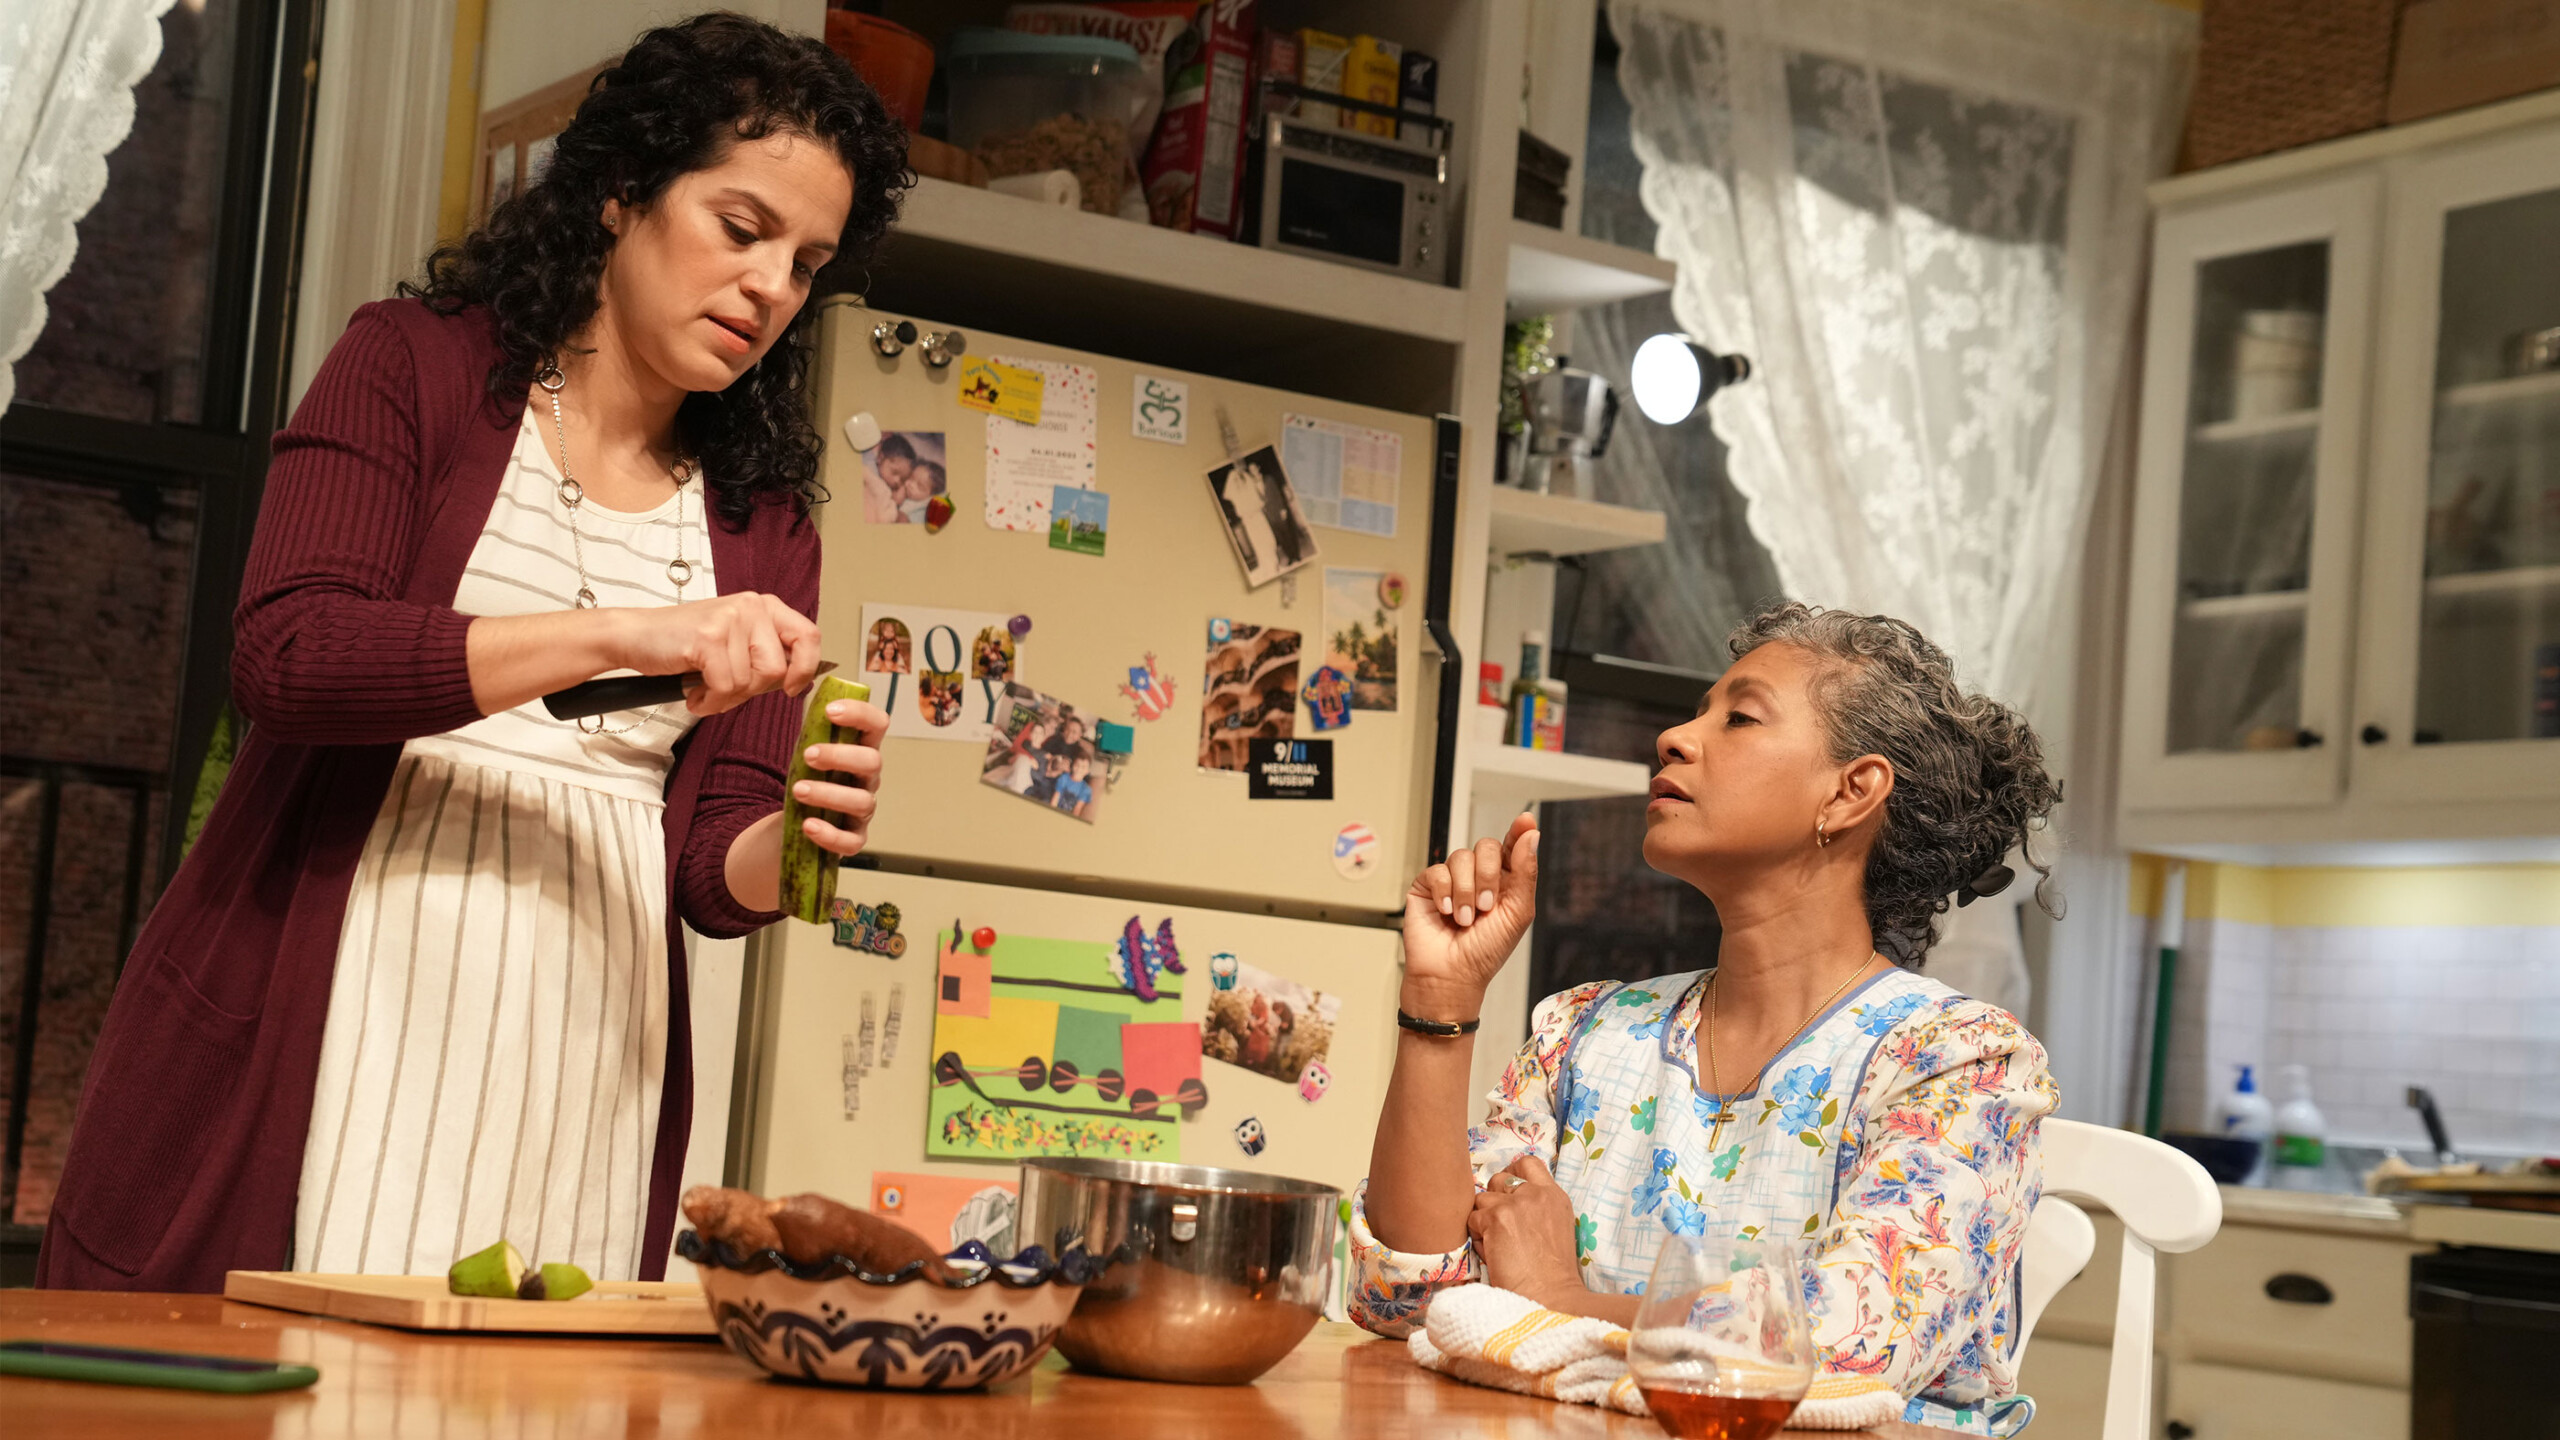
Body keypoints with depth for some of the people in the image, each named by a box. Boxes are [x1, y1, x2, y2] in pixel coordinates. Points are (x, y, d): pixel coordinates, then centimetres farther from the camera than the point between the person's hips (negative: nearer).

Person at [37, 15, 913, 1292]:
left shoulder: (764, 522, 13)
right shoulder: (414, 364, 4)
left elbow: (712, 864, 7)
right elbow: (281, 655, -11)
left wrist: (789, 851, -16)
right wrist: (616, 636, -20)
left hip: (577, 1073, 3)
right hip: (328, 1032, -3)